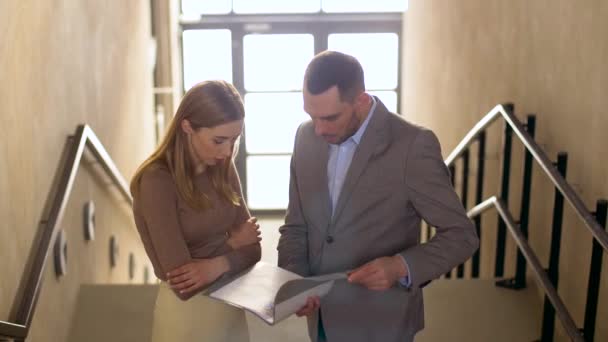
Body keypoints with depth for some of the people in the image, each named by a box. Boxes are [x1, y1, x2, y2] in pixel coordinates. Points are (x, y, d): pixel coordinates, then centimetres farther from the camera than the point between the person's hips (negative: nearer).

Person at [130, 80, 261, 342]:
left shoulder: (222, 169, -1)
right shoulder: (156, 181, -21)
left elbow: (252, 248, -1)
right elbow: (184, 286, -23)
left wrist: (218, 265, -19)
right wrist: (230, 245, -10)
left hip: (232, 309, 6)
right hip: (188, 316, -6)